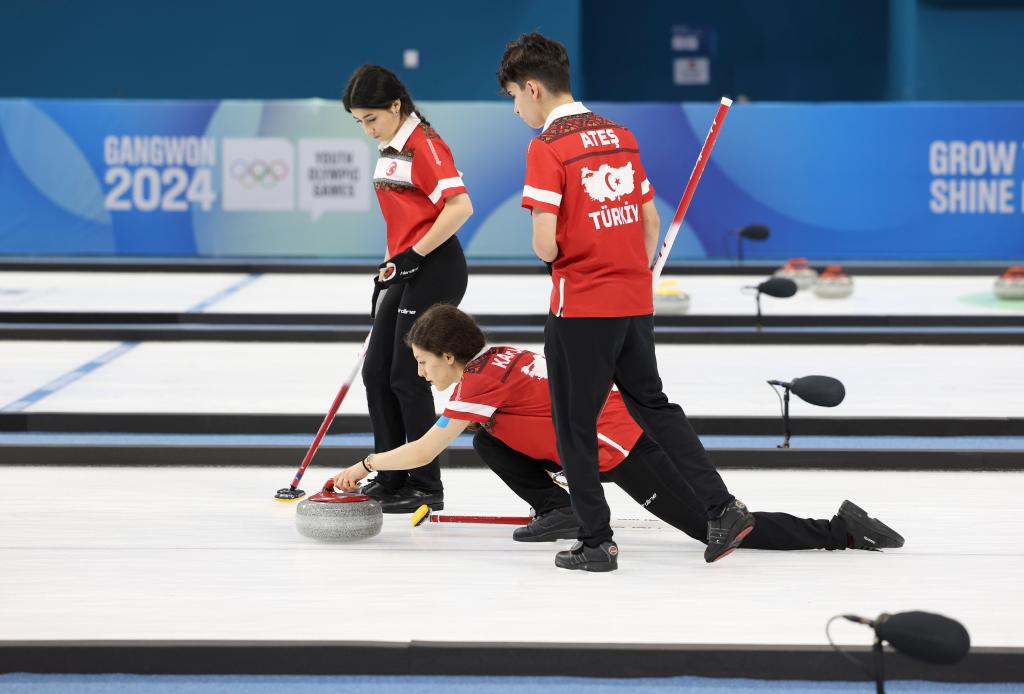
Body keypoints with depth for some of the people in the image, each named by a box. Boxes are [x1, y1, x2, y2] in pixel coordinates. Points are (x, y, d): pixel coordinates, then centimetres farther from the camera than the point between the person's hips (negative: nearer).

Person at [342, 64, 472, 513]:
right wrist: (391, 266, 20)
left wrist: (413, 255, -22)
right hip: (405, 273, 10)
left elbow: (460, 207, -24)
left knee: (406, 377, -7)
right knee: (376, 374, 9)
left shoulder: (423, 145, -15)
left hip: (434, 271, -10)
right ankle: (391, 480, 18)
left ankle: (426, 487, 2)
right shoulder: (390, 149, 14)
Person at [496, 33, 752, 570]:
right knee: (652, 404, 19)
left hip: (581, 308, -7)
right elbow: (650, 221, 13)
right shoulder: (622, 136, 9)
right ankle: (722, 508, 12)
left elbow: (546, 244, -18)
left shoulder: (546, 148, -13)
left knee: (575, 424, 6)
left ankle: (596, 542, 9)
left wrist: (553, 256, 4)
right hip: (636, 303, 7)